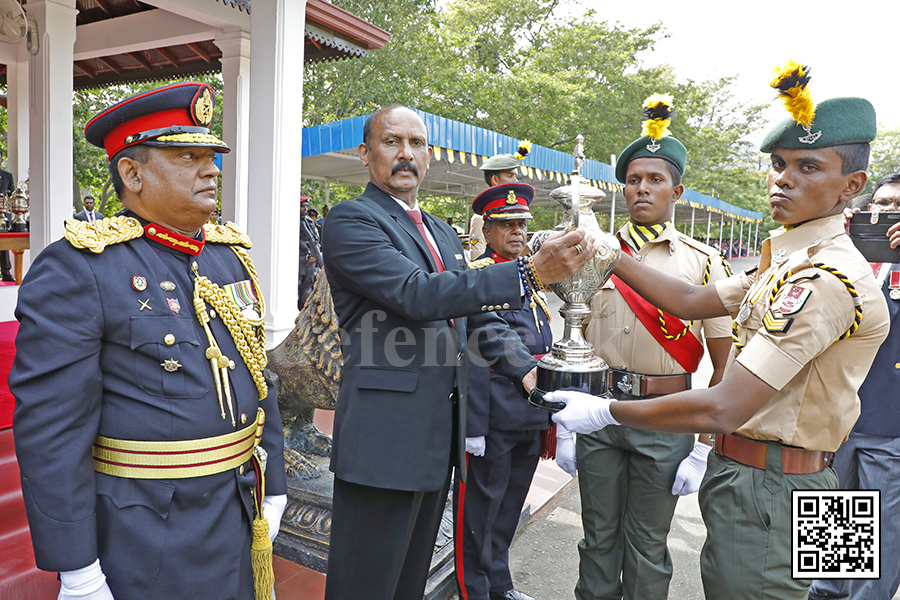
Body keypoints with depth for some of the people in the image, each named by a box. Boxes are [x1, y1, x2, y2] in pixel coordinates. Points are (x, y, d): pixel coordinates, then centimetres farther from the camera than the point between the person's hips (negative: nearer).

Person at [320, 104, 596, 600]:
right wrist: (530, 272, -28)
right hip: (384, 438, -7)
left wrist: (525, 368, 10)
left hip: (439, 436, 7)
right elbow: (418, 295, -23)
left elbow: (476, 314, 22)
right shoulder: (349, 221, -8)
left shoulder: (443, 233, 18)